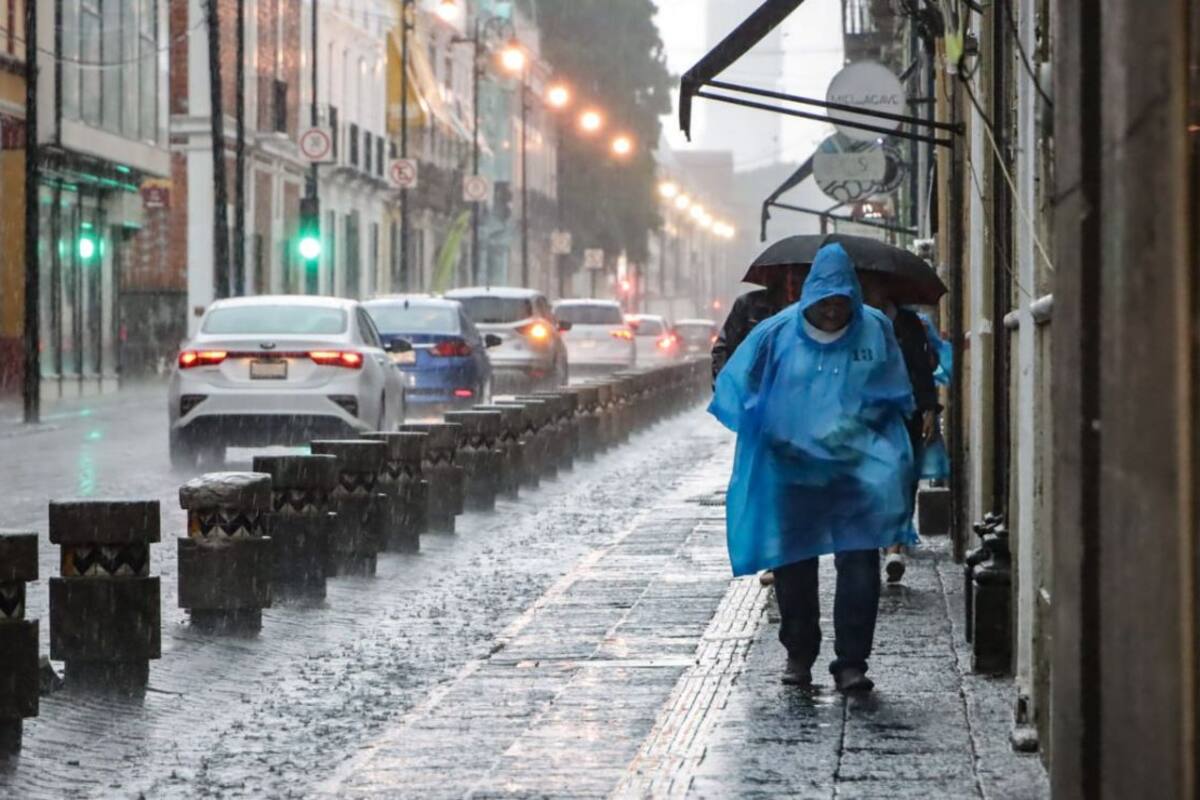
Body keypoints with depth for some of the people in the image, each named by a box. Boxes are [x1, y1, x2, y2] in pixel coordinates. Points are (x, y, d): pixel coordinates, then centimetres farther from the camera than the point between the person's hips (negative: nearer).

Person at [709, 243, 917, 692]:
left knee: (859, 566, -11)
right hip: (790, 467, 1)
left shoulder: (875, 331, -1)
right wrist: (770, 432, -5)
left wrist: (859, 426, -4)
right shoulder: (779, 333, -3)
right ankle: (798, 655, 26)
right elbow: (738, 387, 5)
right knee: (794, 566, 10)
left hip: (856, 467, -1)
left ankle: (851, 663, -7)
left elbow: (895, 398, 10)